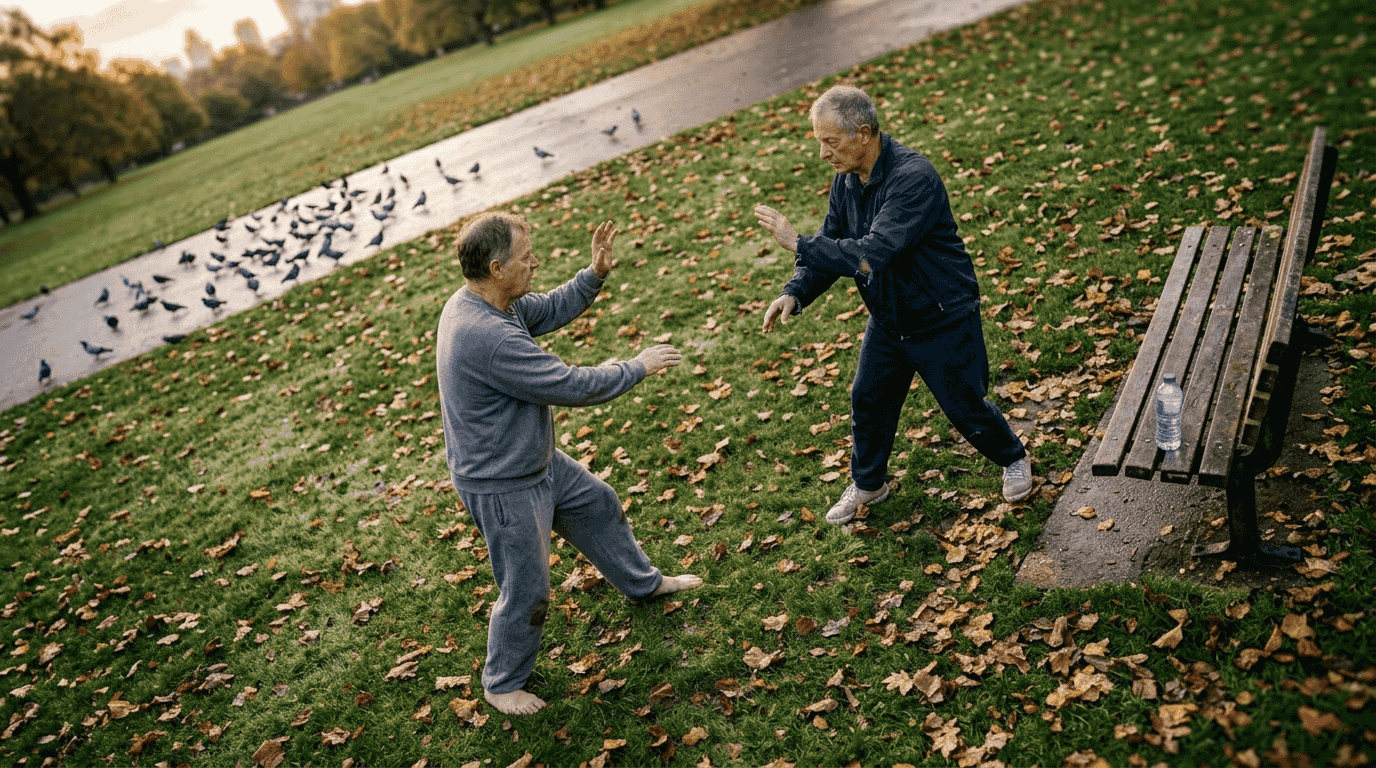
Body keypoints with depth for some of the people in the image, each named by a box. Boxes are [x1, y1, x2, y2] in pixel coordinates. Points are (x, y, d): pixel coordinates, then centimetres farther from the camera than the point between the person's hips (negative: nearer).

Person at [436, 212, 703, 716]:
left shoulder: (478, 302, -4)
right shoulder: (487, 336, -36)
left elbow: (550, 310, 11)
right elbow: (570, 386, -31)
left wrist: (595, 274, -6)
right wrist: (637, 367, -17)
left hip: (534, 462, 10)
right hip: (503, 488, -10)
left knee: (597, 505, 27)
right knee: (527, 590, 9)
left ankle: (642, 582, 52)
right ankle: (501, 684, 34)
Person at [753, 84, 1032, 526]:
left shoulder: (913, 177, -31)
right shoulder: (846, 181, -4)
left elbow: (870, 256, -40)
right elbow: (831, 247, 3)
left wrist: (797, 243, -35)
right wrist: (795, 293, -14)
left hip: (942, 320, -7)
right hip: (887, 321, 7)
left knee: (965, 407, 9)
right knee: (867, 402, 15)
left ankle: (1013, 459, 40)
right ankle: (867, 484, 39)